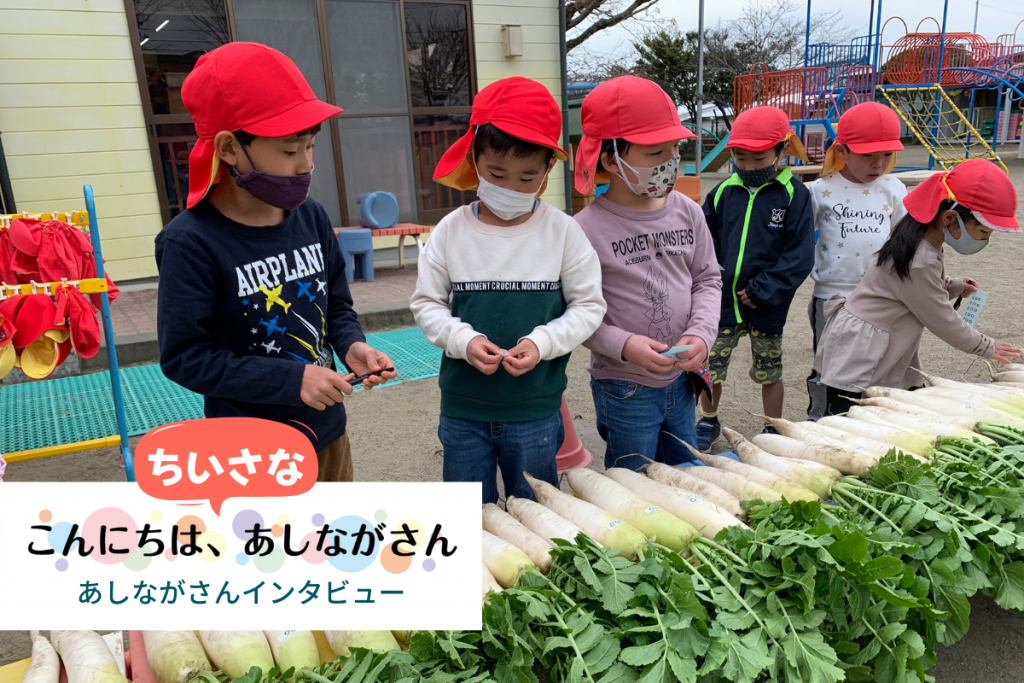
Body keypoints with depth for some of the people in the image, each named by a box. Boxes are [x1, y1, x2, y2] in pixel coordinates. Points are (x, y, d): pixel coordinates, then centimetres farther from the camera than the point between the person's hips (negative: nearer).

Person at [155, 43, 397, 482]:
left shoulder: (311, 217, -2)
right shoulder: (192, 242, -19)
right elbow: (184, 356, -18)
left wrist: (351, 345, -11)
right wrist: (292, 380, -23)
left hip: (327, 430, 6)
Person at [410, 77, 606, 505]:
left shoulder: (562, 232, -7)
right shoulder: (451, 232, -5)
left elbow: (588, 305, -2)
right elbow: (426, 304, 1)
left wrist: (542, 342, -18)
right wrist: (464, 340, -17)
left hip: (536, 410, -1)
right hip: (462, 408, 1)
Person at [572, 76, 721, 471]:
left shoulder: (687, 212, -1)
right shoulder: (589, 228, -18)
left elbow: (708, 279, 6)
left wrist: (701, 333, -10)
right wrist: (623, 345, -25)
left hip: (681, 380, 6)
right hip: (623, 390, -5)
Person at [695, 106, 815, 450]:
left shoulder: (794, 194, -8)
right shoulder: (723, 192, 0)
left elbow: (800, 256, -12)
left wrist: (762, 290, -18)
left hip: (767, 306, -2)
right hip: (722, 302, 3)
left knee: (769, 372, 14)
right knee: (708, 366, 10)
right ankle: (708, 422, 35)